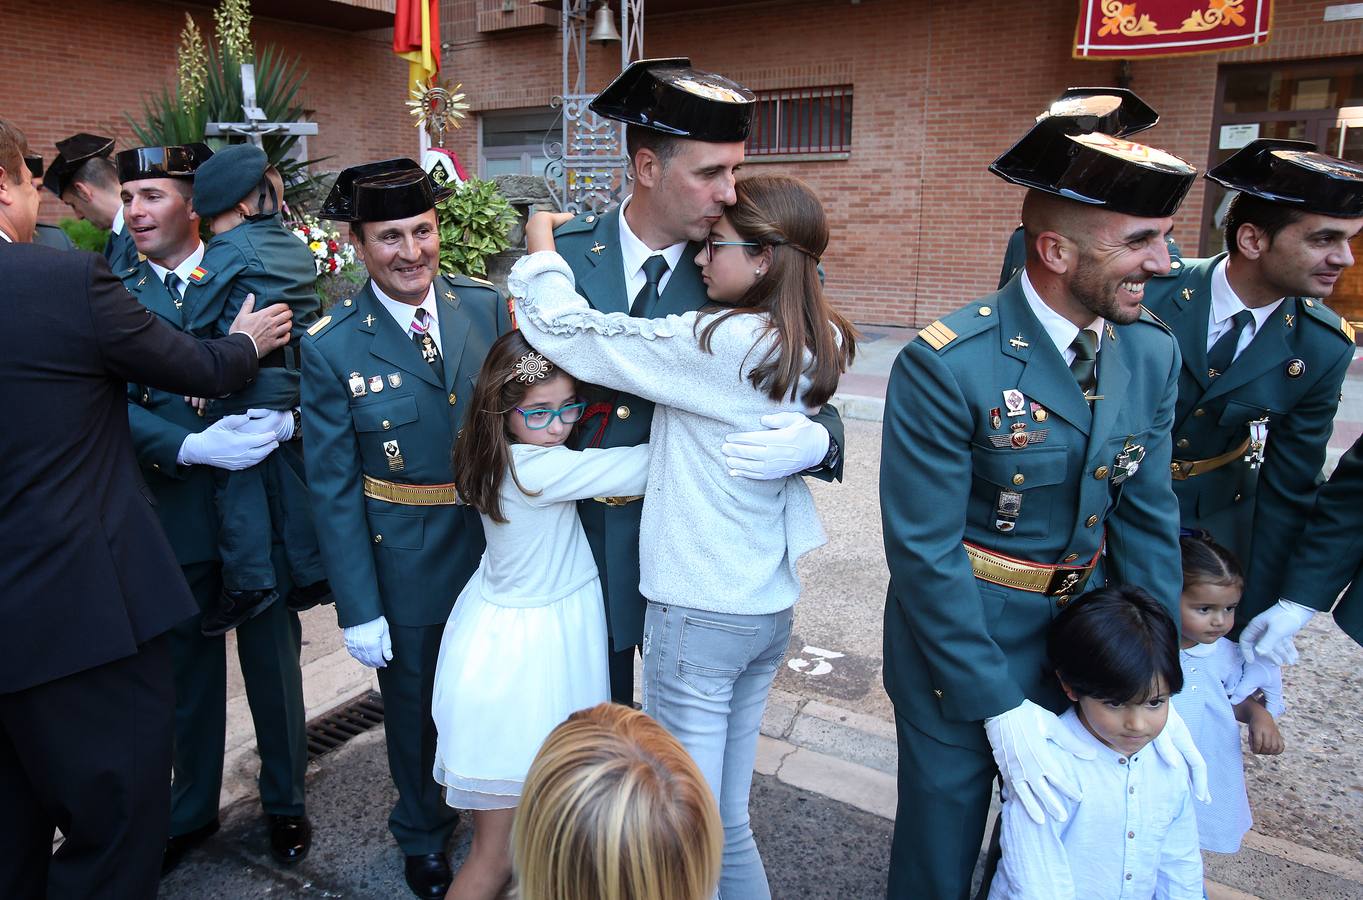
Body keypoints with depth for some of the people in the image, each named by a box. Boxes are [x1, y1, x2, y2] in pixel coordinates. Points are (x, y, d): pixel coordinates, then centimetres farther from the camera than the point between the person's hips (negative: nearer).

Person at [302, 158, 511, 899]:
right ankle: (424, 836, 45)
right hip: (404, 558, -2)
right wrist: (357, 609, -9)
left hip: (500, 540, 3)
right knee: (414, 706, 17)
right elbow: (332, 488, -9)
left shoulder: (486, 306, -4)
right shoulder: (331, 347, -12)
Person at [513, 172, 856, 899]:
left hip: (698, 609, -8)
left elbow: (567, 333, -17)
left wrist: (540, 249, 0)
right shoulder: (818, 347, 1)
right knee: (728, 817, 23)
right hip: (770, 604, 8)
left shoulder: (720, 343, -22)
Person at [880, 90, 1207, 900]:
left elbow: (1146, 520, 2)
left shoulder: (1151, 355, -4)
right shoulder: (946, 366, -23)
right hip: (958, 644, -5)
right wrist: (1000, 708, -17)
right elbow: (925, 552, -21)